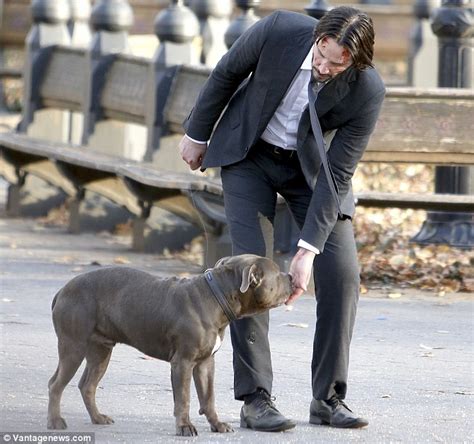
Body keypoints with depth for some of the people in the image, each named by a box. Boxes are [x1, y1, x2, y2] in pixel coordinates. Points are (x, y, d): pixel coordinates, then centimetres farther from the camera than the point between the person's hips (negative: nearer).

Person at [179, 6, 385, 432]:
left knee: (342, 273, -10)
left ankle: (328, 397, 2)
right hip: (248, 152, -1)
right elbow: (227, 73, -9)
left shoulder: (367, 91, -28)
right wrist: (197, 134, 2)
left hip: (312, 163, 1)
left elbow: (337, 174, -24)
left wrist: (308, 250, -28)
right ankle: (255, 399, -9)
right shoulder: (281, 30, -30)